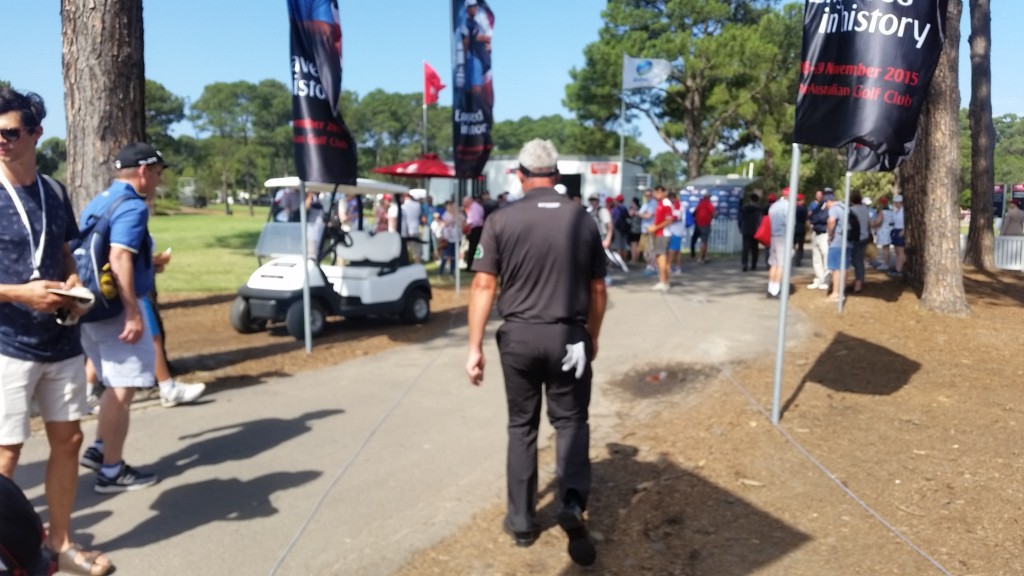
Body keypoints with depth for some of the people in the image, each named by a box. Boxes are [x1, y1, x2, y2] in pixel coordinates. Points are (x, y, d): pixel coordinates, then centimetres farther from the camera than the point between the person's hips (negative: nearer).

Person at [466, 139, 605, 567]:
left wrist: (475, 346, -3)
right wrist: (592, 338, 18)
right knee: (571, 421, 15)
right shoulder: (582, 219, 1)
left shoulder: (502, 220, -4)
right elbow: (598, 290, 5)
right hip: (569, 337, 1)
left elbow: (483, 286, -8)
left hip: (519, 336, 0)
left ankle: (522, 521, 22)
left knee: (521, 426, 14)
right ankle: (572, 505, -5)